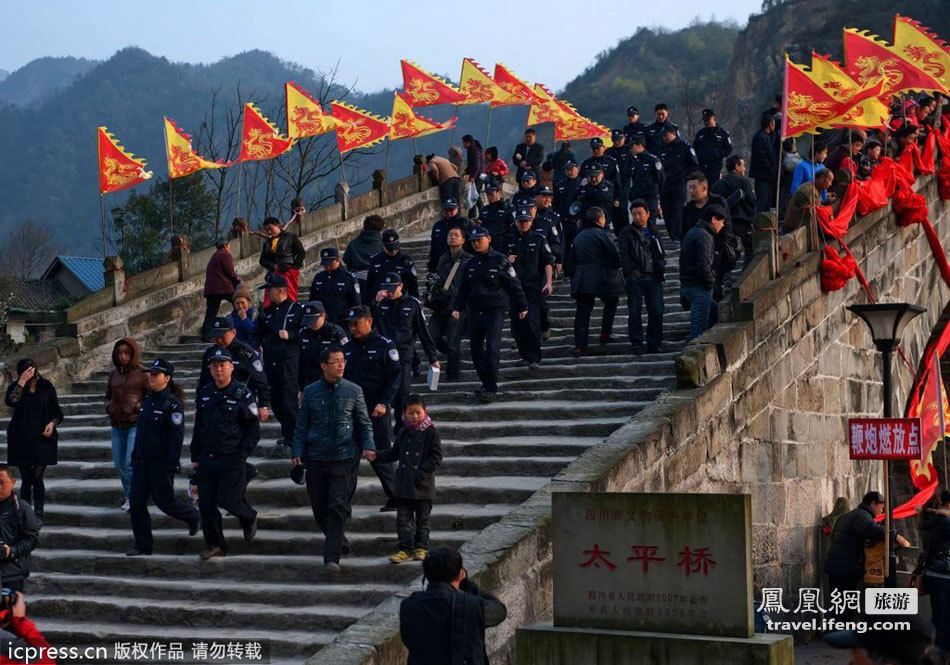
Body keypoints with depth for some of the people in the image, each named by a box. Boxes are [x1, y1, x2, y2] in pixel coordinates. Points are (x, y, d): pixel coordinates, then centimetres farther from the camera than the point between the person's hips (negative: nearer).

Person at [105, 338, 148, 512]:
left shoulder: (142, 373, -6)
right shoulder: (114, 374, 12)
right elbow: (108, 395, 26)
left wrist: (140, 408, -12)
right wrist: (109, 408, 9)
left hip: (136, 424, -6)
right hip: (117, 424, 6)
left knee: (131, 463, -15)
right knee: (119, 464, 9)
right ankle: (129, 497, 23)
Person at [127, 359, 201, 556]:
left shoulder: (173, 404, -12)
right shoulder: (147, 402, 11)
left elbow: (177, 436, -16)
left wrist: (171, 466, -20)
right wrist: (135, 457, 17)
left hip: (161, 464, -7)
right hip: (142, 462, 7)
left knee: (164, 500, 1)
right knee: (136, 503, 3)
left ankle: (193, 516, 30)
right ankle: (142, 546, 10)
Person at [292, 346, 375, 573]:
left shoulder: (353, 391, 3)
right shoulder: (310, 392, 4)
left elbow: (364, 423, 8)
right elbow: (302, 426, 9)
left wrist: (368, 446, -8)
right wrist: (298, 452, -3)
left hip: (343, 458, -2)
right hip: (316, 458, 2)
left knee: (337, 508, -10)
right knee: (319, 507, 8)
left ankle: (332, 557, -12)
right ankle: (336, 540, 33)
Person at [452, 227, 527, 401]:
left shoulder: (500, 261, -5)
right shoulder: (470, 264, 12)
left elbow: (514, 285, -1)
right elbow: (463, 289, 19)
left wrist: (522, 306, 1)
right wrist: (457, 307, 9)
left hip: (495, 312, -6)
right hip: (475, 313, 6)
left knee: (492, 350, -12)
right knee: (476, 350, 8)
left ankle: (491, 388, -8)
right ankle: (486, 383, 22)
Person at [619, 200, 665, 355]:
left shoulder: (653, 233, 17)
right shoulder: (626, 233, 5)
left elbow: (661, 255, 21)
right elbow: (624, 255, -2)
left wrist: (661, 271, 6)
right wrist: (630, 272, -12)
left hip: (653, 278, 3)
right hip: (635, 279, -3)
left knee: (657, 312, 0)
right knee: (635, 313, -3)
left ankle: (655, 345, 9)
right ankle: (636, 345, 2)